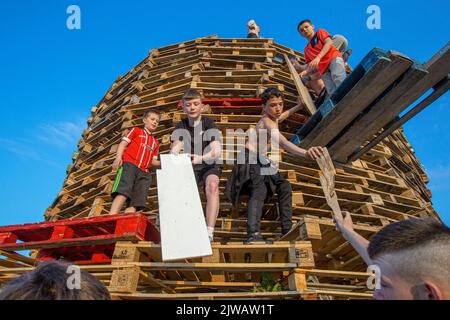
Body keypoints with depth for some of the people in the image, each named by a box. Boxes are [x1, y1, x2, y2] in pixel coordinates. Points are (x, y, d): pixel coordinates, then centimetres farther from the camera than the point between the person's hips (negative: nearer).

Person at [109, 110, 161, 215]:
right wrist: (118, 157, -11)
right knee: (123, 194, -26)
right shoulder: (136, 130, 19)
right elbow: (123, 143, 7)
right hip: (129, 164, -5)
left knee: (134, 204, -11)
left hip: (144, 172, 5)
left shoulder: (155, 142, 30)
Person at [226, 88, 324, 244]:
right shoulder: (267, 122, -23)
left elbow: (282, 115, 37)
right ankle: (253, 235, -46)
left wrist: (299, 106, 41)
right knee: (259, 190, -30)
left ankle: (287, 230, 2)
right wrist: (304, 153, -60)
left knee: (284, 186, 2)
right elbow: (282, 142, -44)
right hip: (250, 160, -9)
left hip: (263, 162, 9)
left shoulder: (272, 118, 7)